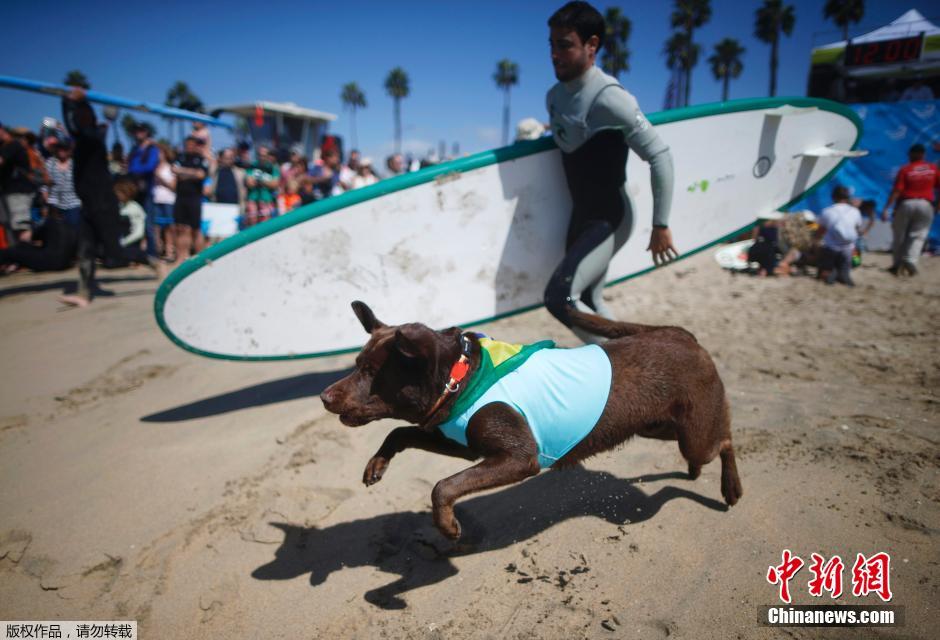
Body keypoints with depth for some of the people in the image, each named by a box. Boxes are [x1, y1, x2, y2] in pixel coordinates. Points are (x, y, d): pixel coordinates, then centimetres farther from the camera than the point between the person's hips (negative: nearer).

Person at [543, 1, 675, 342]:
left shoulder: (609, 98, -20)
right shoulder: (554, 96, 5)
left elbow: (660, 157, -20)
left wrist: (661, 226, -19)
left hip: (609, 217, -9)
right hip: (581, 214, 9)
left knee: (560, 296, -18)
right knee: (587, 302, 14)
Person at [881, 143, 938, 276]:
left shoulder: (905, 169, -4)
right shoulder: (933, 168, 5)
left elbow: (896, 191, -11)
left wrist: (886, 208, -12)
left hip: (906, 204, -2)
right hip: (926, 204, 2)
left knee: (899, 235, 10)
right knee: (918, 235, 6)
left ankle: (897, 264, 14)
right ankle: (911, 262, -12)